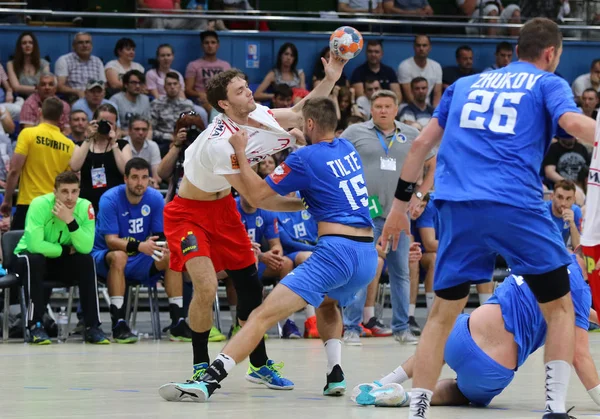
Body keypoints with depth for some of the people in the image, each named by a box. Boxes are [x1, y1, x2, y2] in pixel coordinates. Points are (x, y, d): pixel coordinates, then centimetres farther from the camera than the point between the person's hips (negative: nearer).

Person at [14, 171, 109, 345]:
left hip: (61, 261, 3)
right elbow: (35, 245, -34)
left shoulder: (85, 207, -15)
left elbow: (86, 248, -25)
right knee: (34, 260, -36)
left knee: (86, 261, -24)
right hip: (30, 258, -3)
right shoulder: (40, 205, -25)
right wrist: (66, 250, -23)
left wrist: (70, 221, -36)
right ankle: (35, 326, -30)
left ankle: (92, 326, -20)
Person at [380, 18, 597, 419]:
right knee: (560, 307, 12)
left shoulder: (466, 84, 25)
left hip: (458, 206, 3)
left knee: (443, 314, 12)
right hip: (517, 206, -3)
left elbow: (423, 142, 21)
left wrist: (400, 204, 24)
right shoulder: (547, 84, 13)